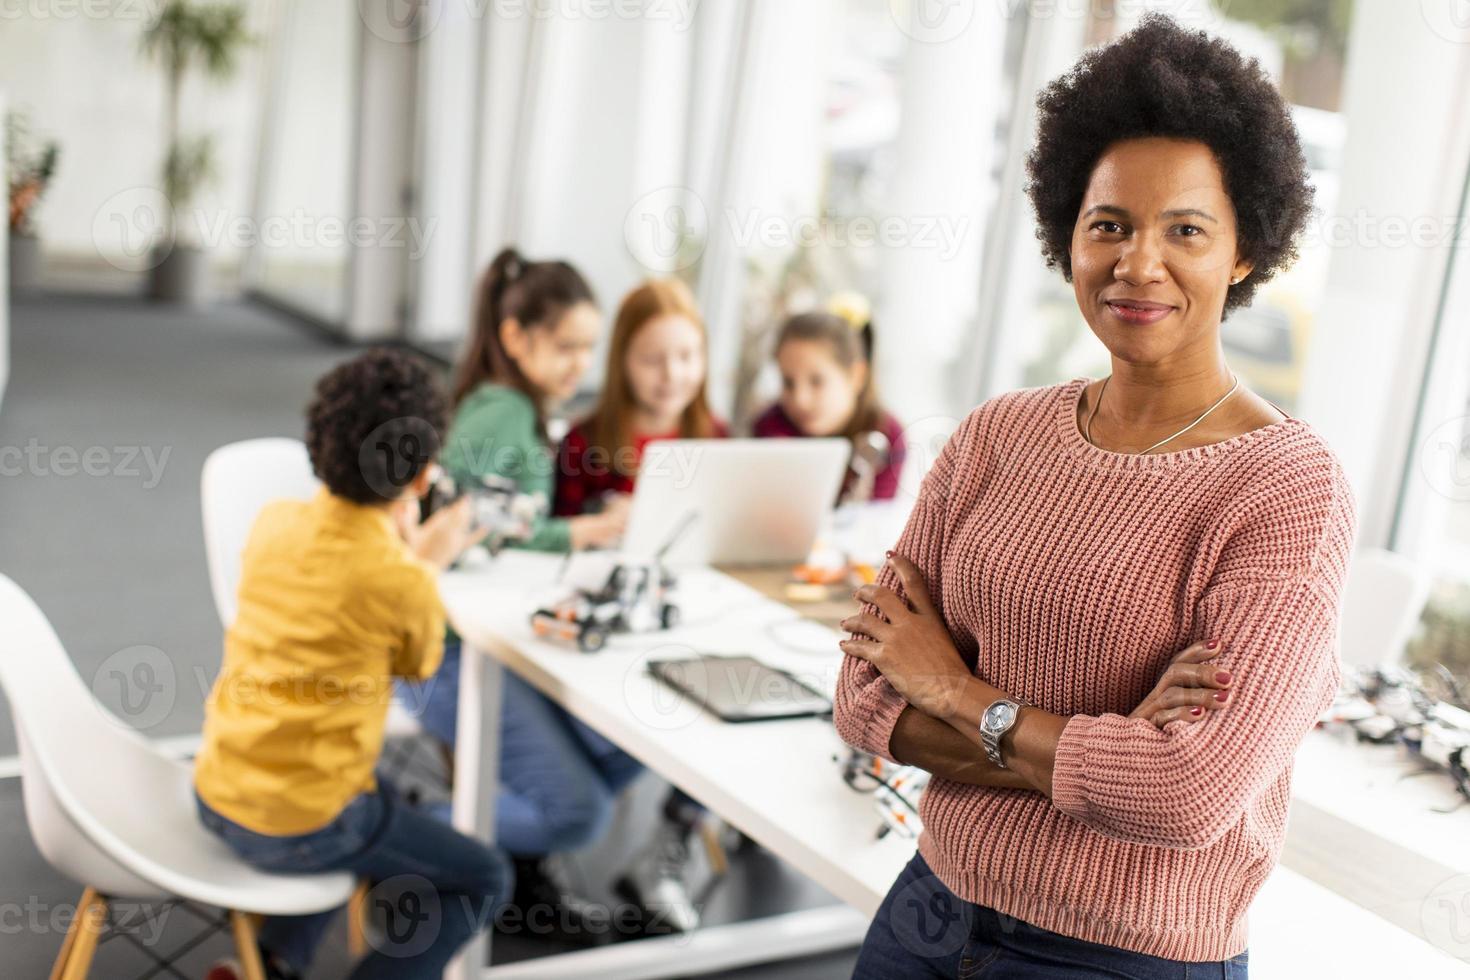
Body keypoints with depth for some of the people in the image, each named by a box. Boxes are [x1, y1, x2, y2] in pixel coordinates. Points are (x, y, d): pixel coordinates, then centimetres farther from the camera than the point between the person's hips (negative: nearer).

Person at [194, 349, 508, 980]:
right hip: (297, 828, -7)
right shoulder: (404, 584, -22)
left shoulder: (274, 521, -5)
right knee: (485, 879, 11)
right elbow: (418, 664, 1)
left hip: (214, 794, 7)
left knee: (376, 804, 35)